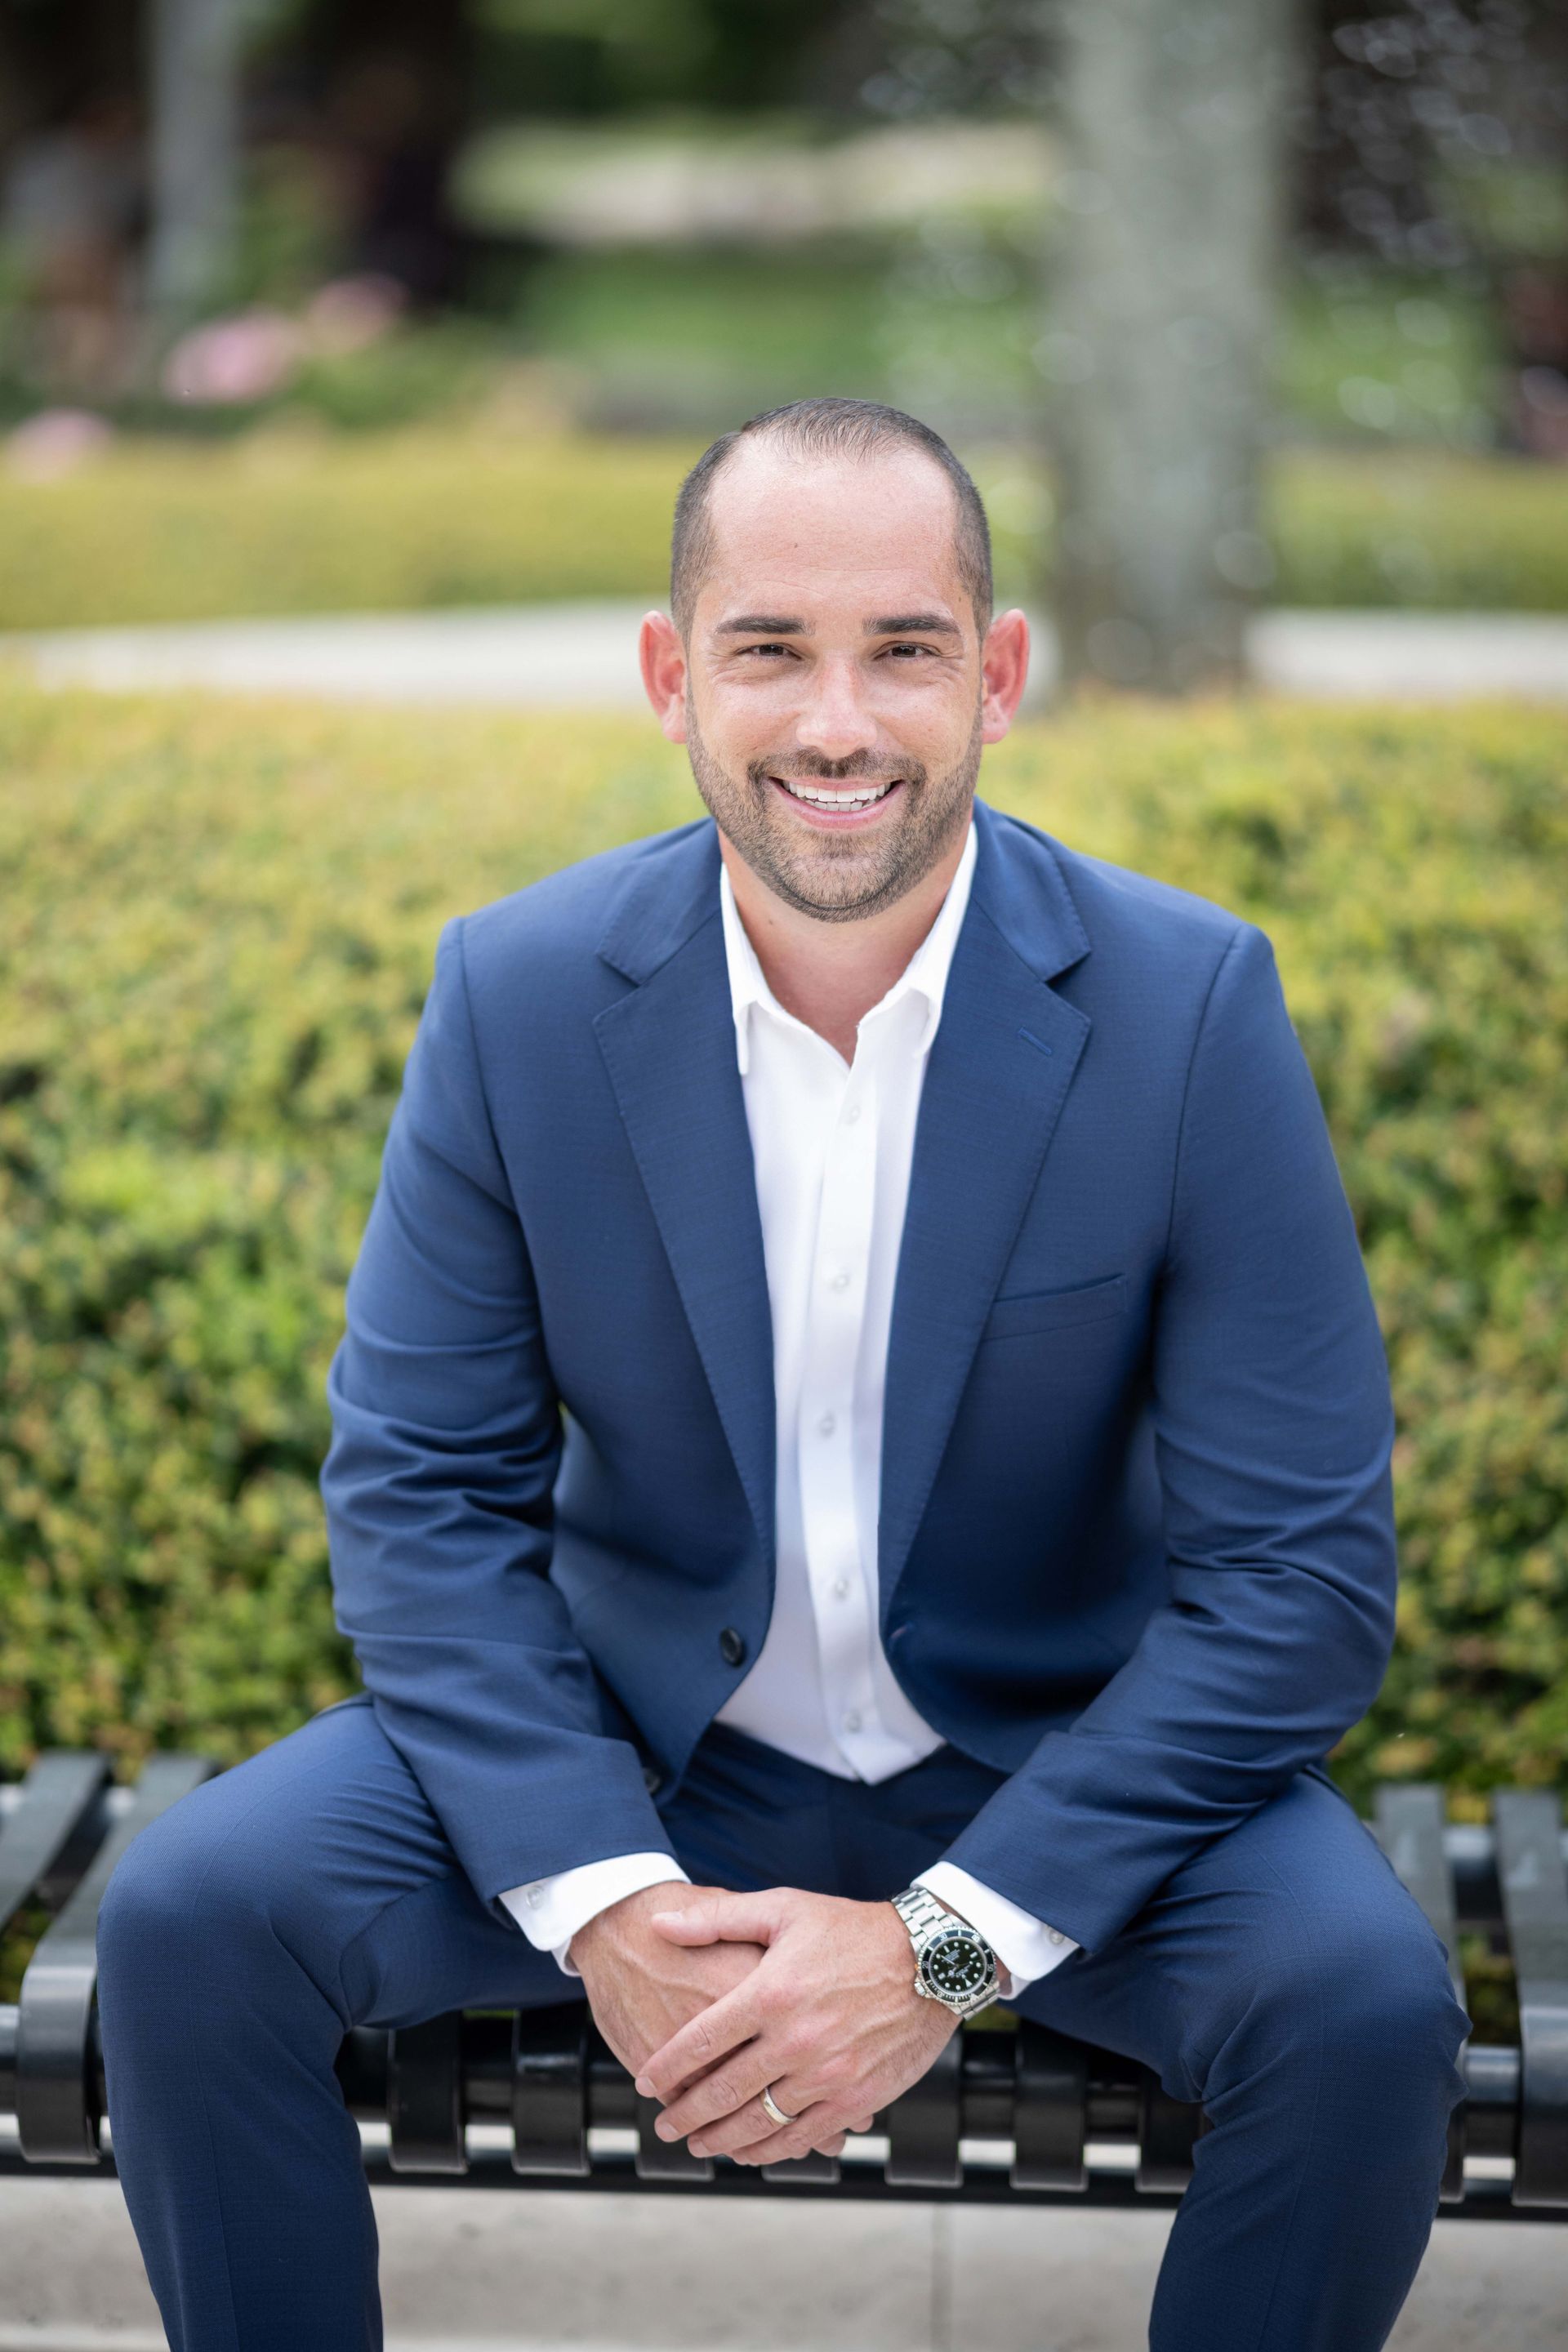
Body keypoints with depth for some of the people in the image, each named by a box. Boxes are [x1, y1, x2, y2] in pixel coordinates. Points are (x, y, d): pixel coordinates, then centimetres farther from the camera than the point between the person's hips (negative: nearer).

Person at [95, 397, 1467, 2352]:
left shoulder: (1192, 1005, -15)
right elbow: (420, 1490, -6)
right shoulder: (516, 992, -10)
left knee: (1369, 2006, -28)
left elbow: (1301, 1571, -15)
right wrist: (602, 1900, -21)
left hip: (1051, 1763, -1)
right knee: (188, 1919, -20)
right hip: (627, 1746, 1)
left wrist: (946, 1942, -23)